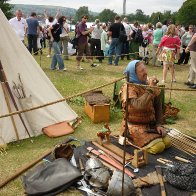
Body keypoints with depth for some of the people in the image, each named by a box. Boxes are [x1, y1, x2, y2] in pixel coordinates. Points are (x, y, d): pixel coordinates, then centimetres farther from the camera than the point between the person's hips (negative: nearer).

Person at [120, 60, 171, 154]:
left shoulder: (149, 84, 2)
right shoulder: (128, 88, -18)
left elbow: (158, 106, 8)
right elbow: (139, 106, -35)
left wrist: (158, 124, -1)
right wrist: (150, 89, -29)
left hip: (151, 124, 6)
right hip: (135, 125, -6)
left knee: (167, 143, -7)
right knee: (158, 147, -17)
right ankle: (133, 138, 6)